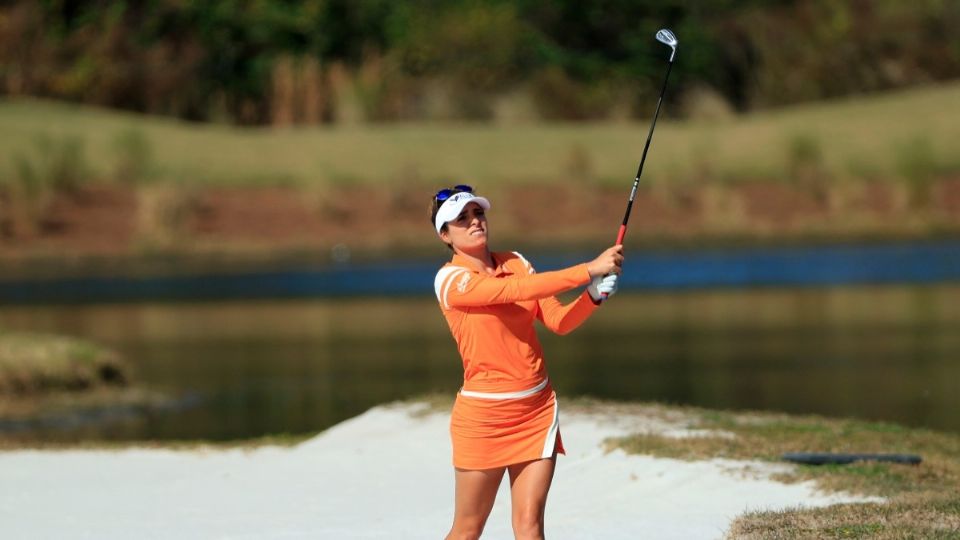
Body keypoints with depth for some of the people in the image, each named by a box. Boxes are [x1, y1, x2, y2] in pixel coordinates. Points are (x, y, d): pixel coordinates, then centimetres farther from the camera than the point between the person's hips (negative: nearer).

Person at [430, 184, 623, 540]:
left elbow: (560, 321, 1)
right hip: (484, 416, -4)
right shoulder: (450, 279, -12)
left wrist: (595, 295, -19)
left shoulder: (515, 262, 6)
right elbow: (517, 291, -26)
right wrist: (588, 270, -31)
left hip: (538, 410, 4)